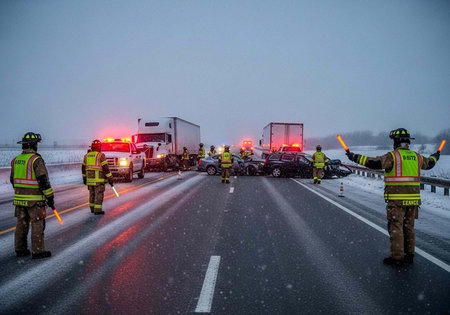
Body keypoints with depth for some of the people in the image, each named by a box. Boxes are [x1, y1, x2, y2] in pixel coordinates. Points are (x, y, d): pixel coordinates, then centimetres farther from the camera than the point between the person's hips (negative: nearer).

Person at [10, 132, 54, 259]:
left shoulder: (16, 160, 8)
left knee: (21, 224, 14)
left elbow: (12, 180, 16)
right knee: (37, 225, 0)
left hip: (19, 198, 7)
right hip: (35, 199, -7)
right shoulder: (36, 159, -16)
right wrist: (50, 197, -11)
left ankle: (20, 250, 23)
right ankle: (38, 251, 4)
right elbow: (43, 180, -18)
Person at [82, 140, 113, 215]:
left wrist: (84, 178, 26)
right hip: (98, 179, -6)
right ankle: (97, 210, -3)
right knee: (99, 194, -2)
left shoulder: (87, 156, 9)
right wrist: (110, 179, -10)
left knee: (92, 194, 16)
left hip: (90, 178, 6)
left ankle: (92, 208, 24)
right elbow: (105, 168, -14)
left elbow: (83, 168, 16)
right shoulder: (101, 156, -10)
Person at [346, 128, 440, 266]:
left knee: (396, 227, 0)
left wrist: (356, 157, -18)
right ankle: (409, 255, 25)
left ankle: (397, 257, 3)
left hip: (396, 200, -6)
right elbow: (429, 163, 29)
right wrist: (435, 157, 51)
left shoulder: (392, 156, -11)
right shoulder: (416, 157, 10)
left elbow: (375, 163, -22)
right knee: (409, 227, 17)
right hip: (413, 199, 6)